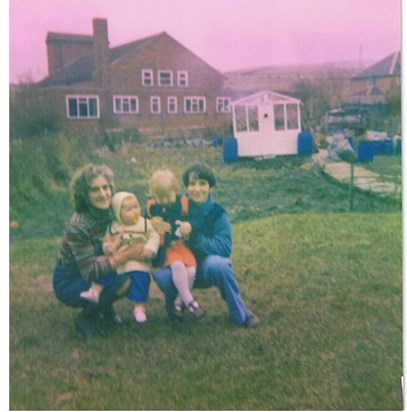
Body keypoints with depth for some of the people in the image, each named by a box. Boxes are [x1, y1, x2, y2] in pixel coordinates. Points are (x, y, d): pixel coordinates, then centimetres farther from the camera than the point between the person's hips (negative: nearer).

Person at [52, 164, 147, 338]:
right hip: (68, 282, -6)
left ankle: (105, 309, 7)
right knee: (124, 281, -29)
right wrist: (128, 254, -31)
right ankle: (87, 317, -5)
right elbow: (90, 271, -29)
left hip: (95, 274, 6)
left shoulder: (113, 212, -10)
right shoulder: (78, 226, -28)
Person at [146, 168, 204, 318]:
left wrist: (187, 227, -11)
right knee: (177, 265, -29)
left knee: (191, 269, -20)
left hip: (181, 244, 2)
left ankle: (178, 303, 1)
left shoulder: (182, 201, -1)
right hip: (165, 248, -2)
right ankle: (189, 301, -13)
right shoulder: (152, 205, -2)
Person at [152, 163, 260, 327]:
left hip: (207, 270, -1)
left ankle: (241, 313, -13)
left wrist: (193, 237, -30)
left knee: (217, 263, -35)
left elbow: (224, 247, -21)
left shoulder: (218, 213, -10)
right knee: (161, 273, -31)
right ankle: (174, 302, 5)